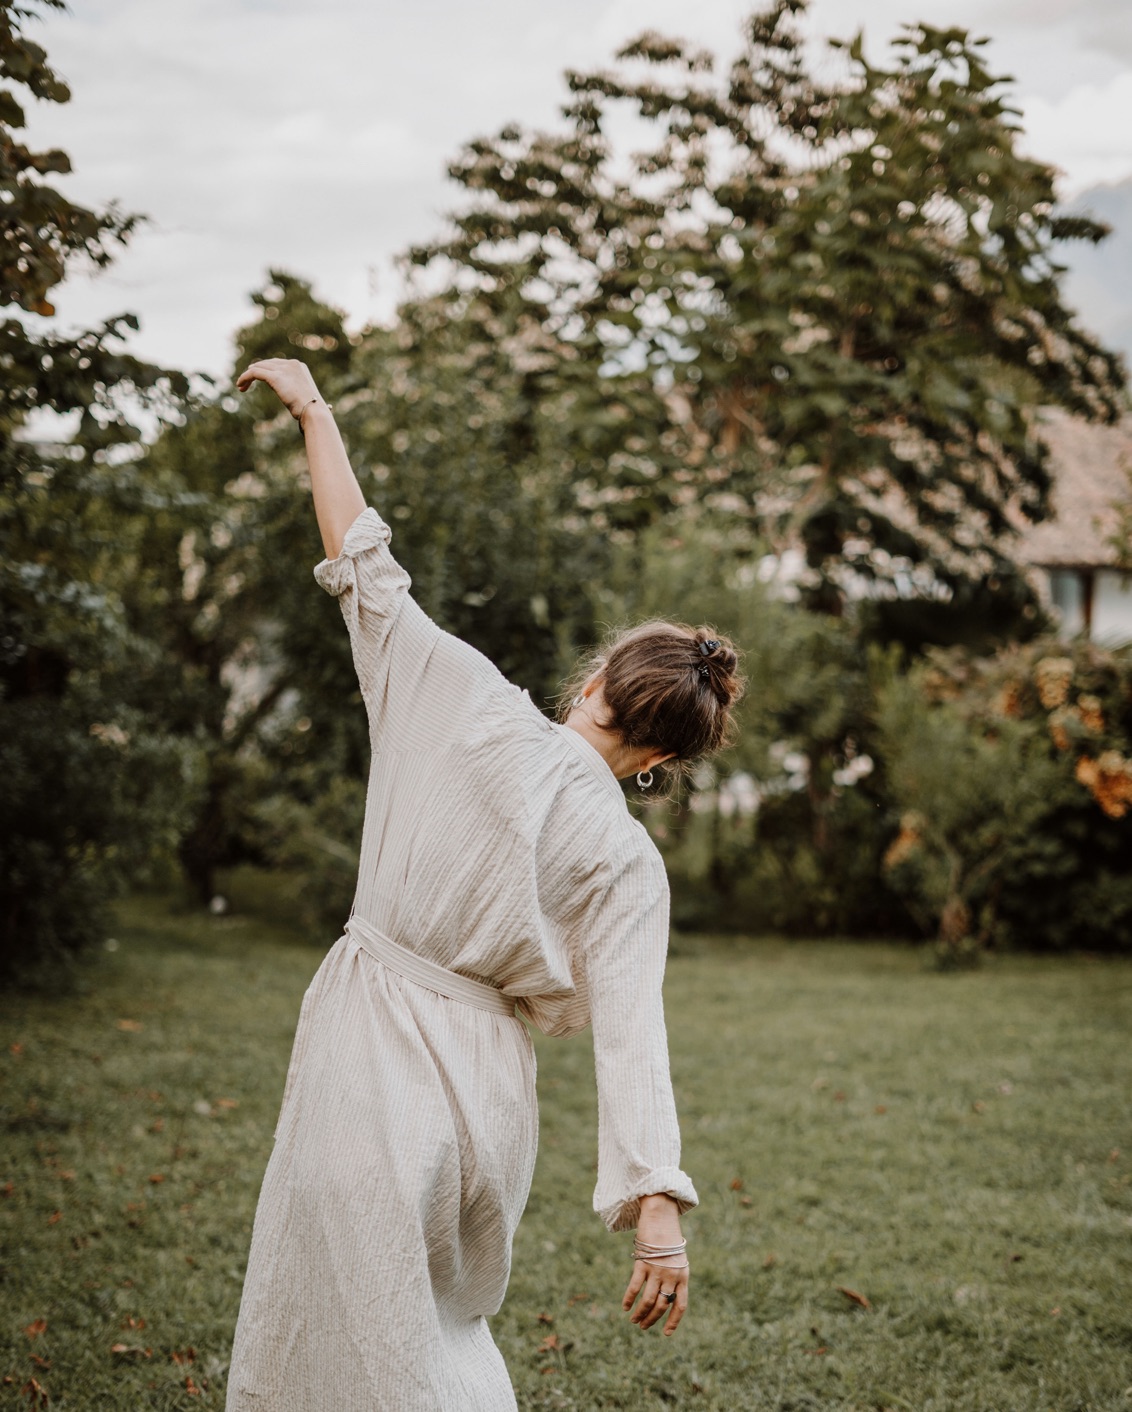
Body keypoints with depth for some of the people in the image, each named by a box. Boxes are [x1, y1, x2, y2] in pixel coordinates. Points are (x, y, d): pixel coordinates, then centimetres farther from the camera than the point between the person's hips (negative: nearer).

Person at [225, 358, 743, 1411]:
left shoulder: (470, 702, -7)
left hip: (370, 1059, -2)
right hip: (484, 1087, 2)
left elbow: (365, 569, 0)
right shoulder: (629, 865, -4)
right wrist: (658, 1208, -16)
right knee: (445, 1324, 26)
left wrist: (313, 409, 12)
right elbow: (632, 1035, -13)